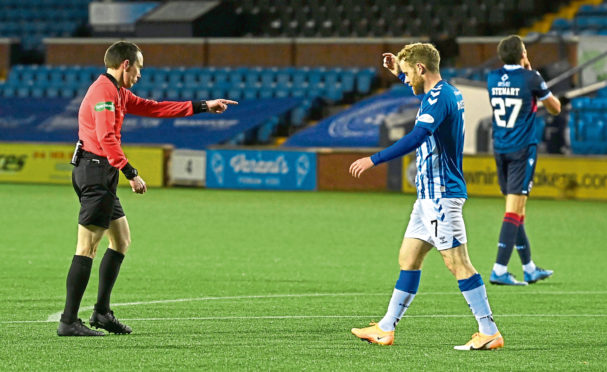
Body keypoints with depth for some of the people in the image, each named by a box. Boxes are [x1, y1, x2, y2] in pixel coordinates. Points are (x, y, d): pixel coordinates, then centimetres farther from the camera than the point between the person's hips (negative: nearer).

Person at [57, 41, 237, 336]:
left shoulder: (117, 92, 20)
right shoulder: (104, 91, -13)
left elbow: (154, 108, 24)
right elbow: (105, 138, -23)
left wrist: (203, 106, 24)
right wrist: (131, 173, -24)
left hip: (101, 175, 11)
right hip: (95, 170, -11)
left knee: (121, 240, 17)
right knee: (87, 248, -11)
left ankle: (102, 312, 20)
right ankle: (68, 321, -12)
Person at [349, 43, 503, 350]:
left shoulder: (438, 97, -17)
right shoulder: (447, 92, 14)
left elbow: (416, 138, -30)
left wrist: (374, 160, -28)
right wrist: (399, 73, 35)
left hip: (441, 194, -10)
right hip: (430, 195, 10)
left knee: (458, 263, -9)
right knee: (408, 259, 12)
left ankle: (490, 333, -8)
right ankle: (386, 329, 16)